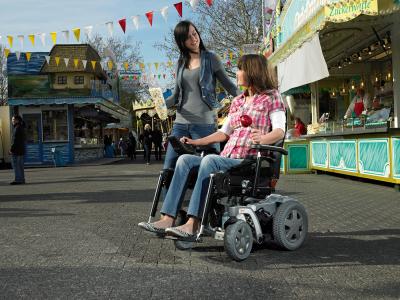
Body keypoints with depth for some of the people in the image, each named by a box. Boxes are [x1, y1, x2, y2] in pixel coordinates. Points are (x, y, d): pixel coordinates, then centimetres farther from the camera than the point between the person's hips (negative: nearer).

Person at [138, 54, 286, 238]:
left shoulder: (271, 97, 5)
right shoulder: (237, 101, 25)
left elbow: (280, 130, -8)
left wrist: (263, 139, -29)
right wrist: (195, 142, 16)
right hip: (226, 159, 7)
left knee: (209, 160, -33)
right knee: (185, 159, -15)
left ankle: (192, 225, -38)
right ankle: (167, 220, -27)